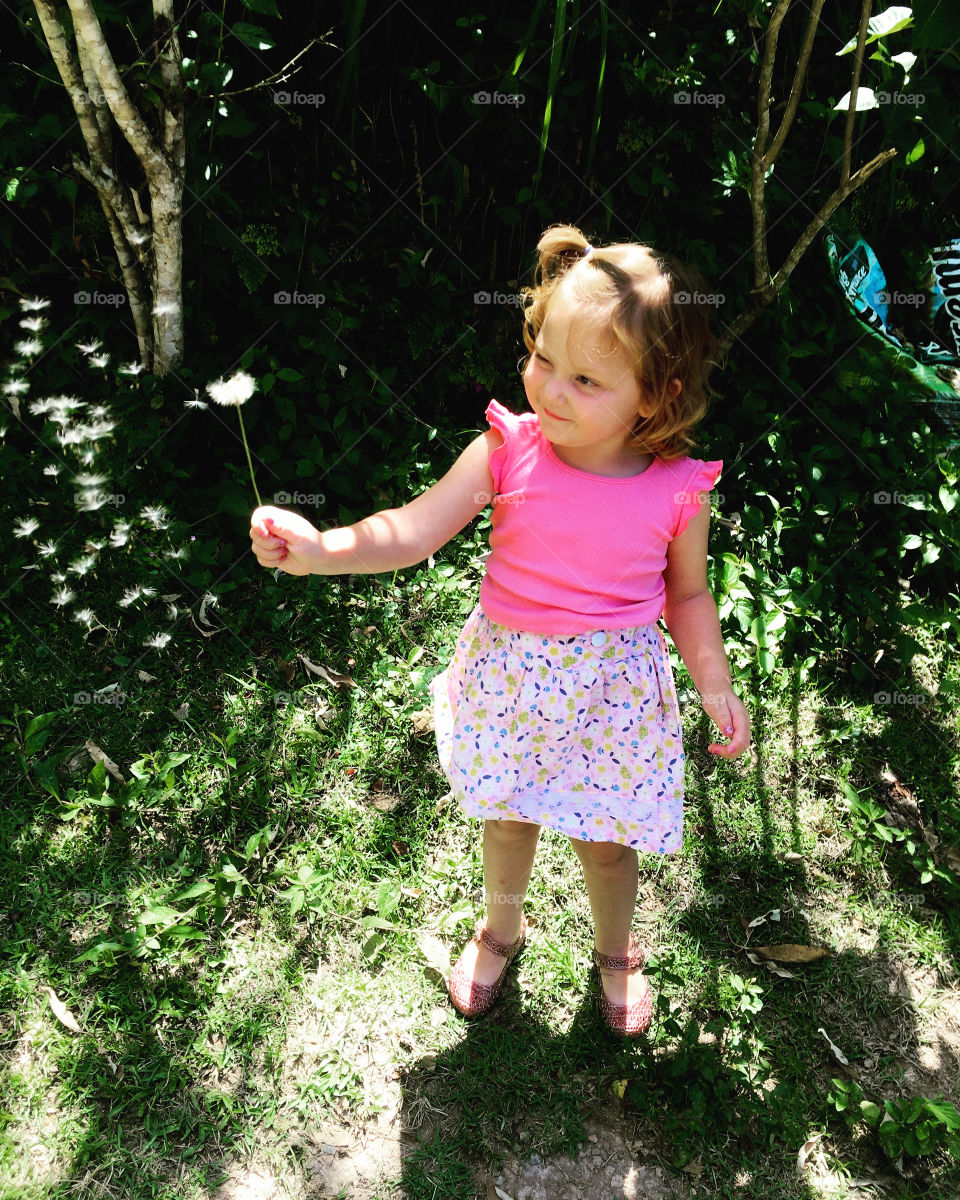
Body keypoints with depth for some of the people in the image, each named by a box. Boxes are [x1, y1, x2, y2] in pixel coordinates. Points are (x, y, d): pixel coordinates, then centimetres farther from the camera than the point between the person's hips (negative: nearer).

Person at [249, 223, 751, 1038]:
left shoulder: (679, 490, -14)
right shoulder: (506, 452, -16)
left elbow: (689, 594, 1)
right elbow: (413, 531, -19)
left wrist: (716, 684, -5)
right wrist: (320, 548, -34)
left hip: (615, 685, -1)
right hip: (511, 673, 1)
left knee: (605, 839, 18)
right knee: (507, 818, 23)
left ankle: (615, 953, 52)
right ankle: (501, 928, 56)